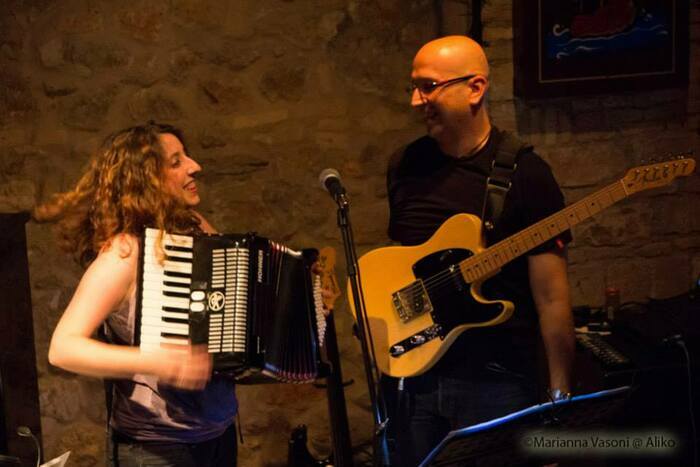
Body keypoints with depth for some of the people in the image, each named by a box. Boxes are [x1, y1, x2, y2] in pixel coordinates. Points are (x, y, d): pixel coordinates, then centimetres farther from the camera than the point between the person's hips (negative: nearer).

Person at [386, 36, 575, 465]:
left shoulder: (524, 174, -8)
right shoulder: (405, 166, 7)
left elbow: (551, 295, -10)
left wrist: (560, 396, -13)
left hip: (496, 380, -4)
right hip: (415, 372, 5)